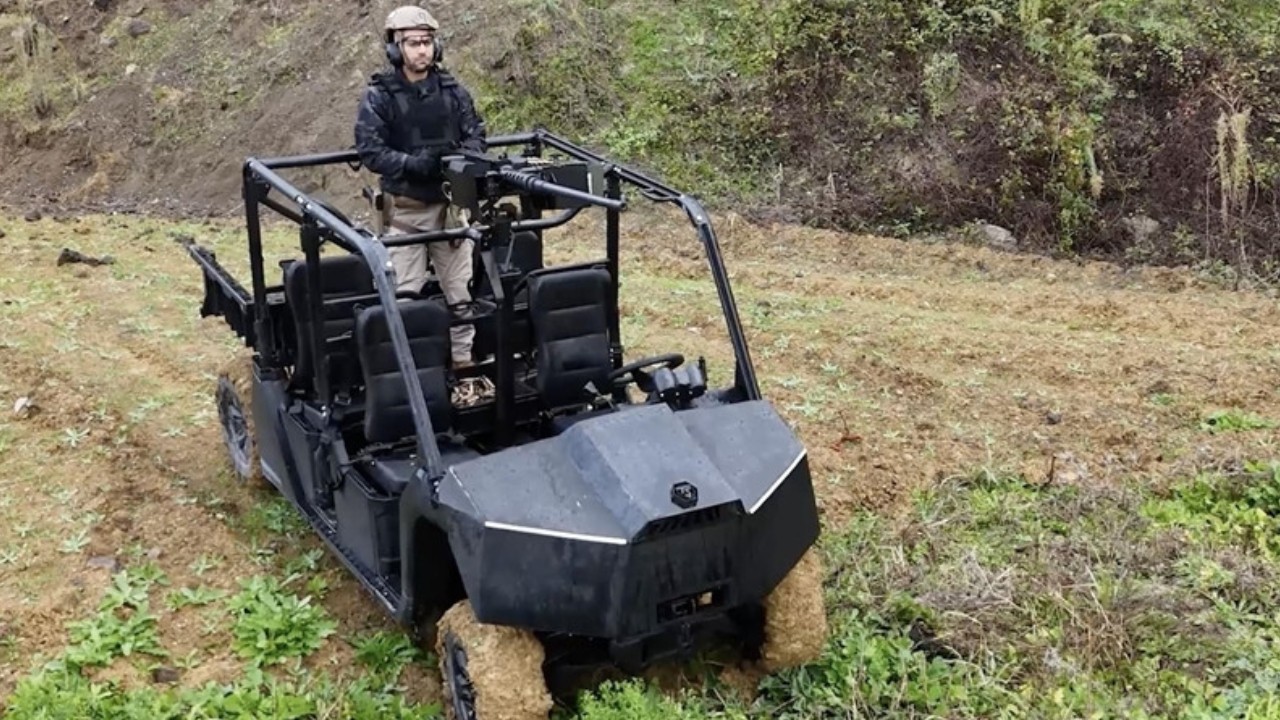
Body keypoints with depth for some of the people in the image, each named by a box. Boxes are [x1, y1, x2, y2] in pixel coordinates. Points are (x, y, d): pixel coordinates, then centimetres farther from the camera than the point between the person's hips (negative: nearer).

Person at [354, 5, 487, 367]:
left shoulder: (452, 90, 5)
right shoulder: (379, 96, -5)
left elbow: (476, 133, 9)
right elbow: (369, 150, -11)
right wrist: (413, 163, -25)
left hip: (452, 205, 4)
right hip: (405, 210, -3)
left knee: (462, 294, 9)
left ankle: (465, 364, 20)